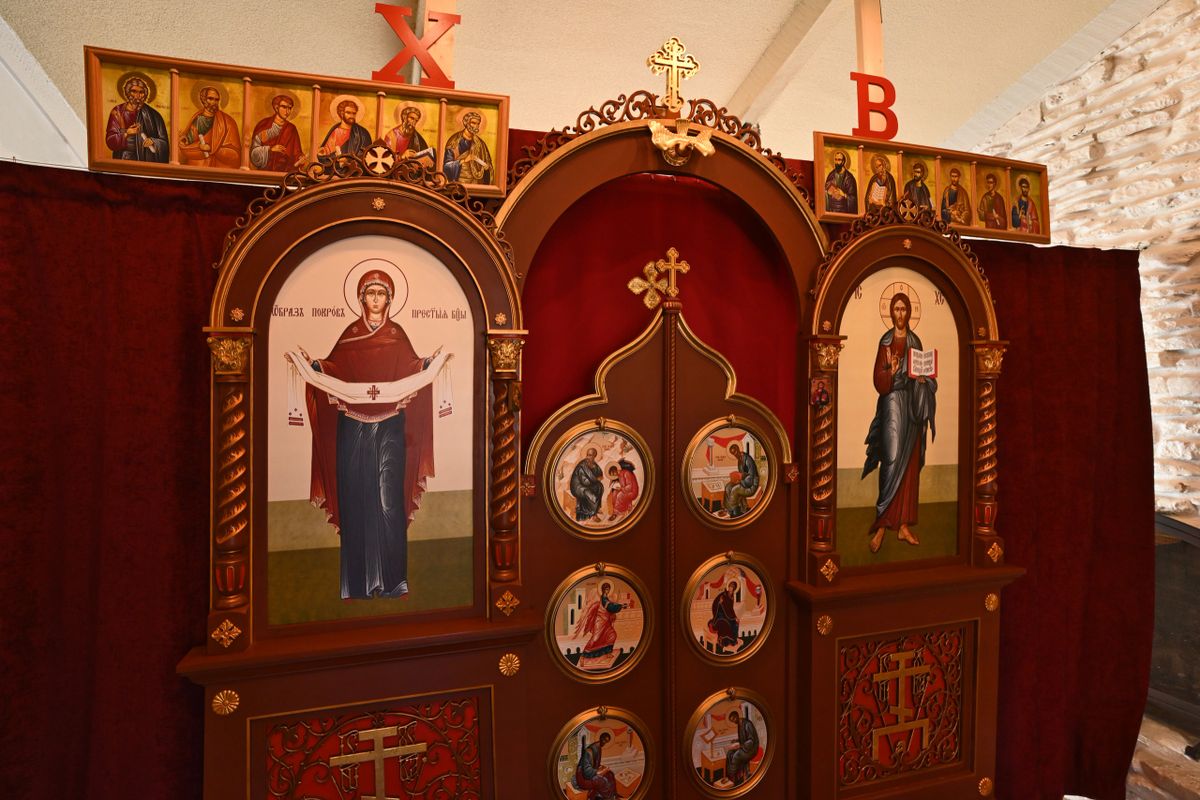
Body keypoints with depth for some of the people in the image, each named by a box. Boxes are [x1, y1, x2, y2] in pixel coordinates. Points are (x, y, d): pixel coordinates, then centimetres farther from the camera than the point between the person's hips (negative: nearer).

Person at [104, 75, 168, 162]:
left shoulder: (152, 115, 5)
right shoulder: (118, 112, 7)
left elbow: (164, 143, 4)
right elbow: (110, 141, 3)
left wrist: (153, 141, -15)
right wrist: (126, 134, -12)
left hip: (148, 161, 0)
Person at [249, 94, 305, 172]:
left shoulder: (291, 129, 6)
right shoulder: (263, 125, 4)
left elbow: (296, 153, 2)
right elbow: (254, 151, 3)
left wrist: (302, 160, -18)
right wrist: (270, 149, -12)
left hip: (284, 173, 1)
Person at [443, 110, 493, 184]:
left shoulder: (479, 143, 9)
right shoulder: (455, 141, -3)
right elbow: (447, 165, -7)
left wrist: (486, 167, -5)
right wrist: (463, 160, -19)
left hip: (476, 183, 4)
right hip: (459, 182, -3)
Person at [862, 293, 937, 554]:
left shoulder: (915, 341, 12)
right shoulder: (886, 341, -2)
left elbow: (923, 374, 17)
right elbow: (878, 381, -8)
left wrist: (922, 379, -4)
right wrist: (891, 372, -27)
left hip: (913, 407, 5)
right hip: (892, 406, -5)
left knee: (910, 466, 6)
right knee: (891, 465, -12)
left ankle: (903, 525, 13)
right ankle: (881, 526, -6)